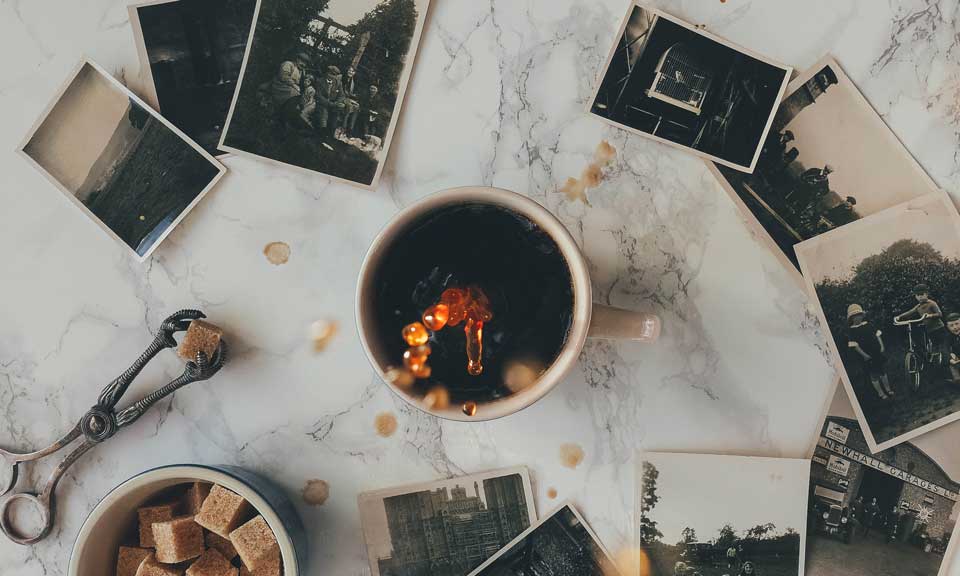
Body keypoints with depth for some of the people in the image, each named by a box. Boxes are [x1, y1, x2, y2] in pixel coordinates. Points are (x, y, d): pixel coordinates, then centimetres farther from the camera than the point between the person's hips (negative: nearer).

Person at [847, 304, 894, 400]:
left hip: (878, 352, 5)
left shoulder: (868, 325, 3)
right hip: (867, 358, -5)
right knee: (874, 375, 5)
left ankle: (888, 389, 36)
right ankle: (881, 393, 19)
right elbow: (854, 345, -15)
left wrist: (882, 346, -4)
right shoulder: (852, 330, -12)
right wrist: (864, 355, -18)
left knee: (883, 372, 18)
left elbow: (877, 334, 8)